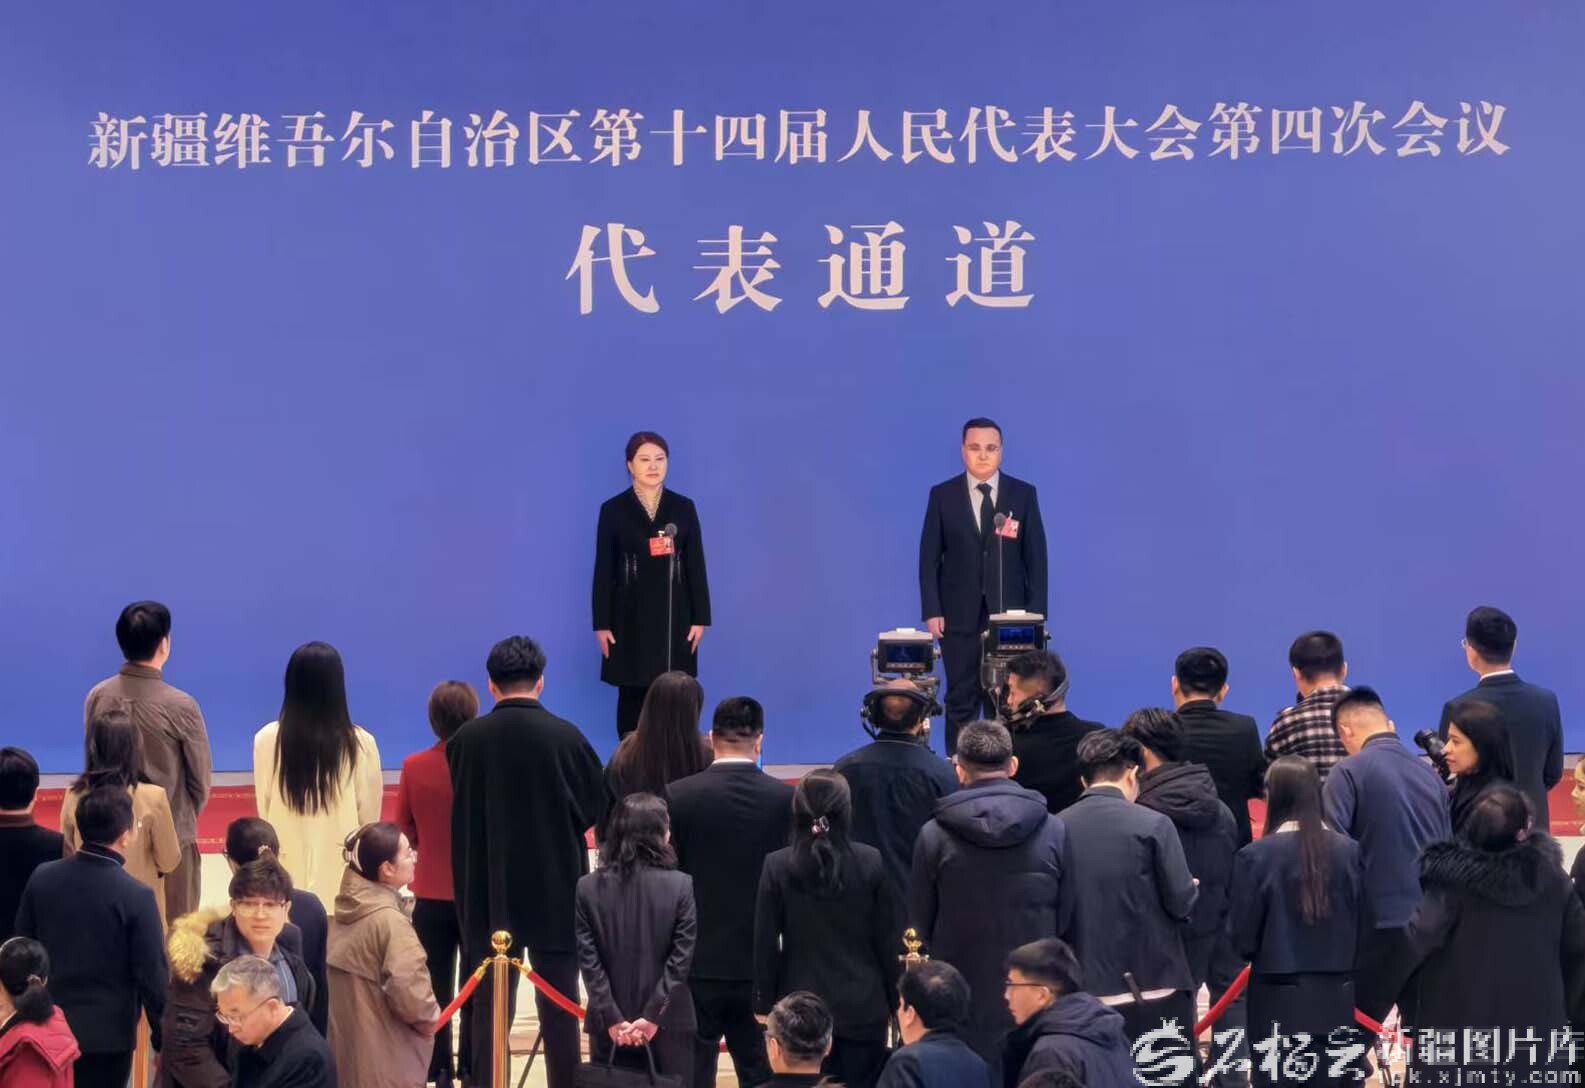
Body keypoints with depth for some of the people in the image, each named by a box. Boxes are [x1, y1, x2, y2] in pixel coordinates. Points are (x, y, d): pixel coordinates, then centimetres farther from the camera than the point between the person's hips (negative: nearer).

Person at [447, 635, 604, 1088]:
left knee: (491, 1005, 9)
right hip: (555, 890, -1)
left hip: (488, 892, 1)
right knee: (559, 1005, 7)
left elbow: (461, 818, 0)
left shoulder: (465, 740, -9)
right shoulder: (566, 737, -12)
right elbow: (596, 809, -2)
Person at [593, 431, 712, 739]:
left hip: (674, 615, 1)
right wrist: (602, 624, -3)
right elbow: (604, 571, 0)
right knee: (631, 697, 3)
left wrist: (700, 618, 1)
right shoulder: (613, 510, 0)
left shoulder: (683, 508, 5)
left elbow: (696, 566, 5)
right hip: (631, 617, -1)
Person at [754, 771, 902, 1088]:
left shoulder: (777, 867, -7)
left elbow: (765, 943, -2)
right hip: (863, 1009, 0)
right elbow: (890, 941, -2)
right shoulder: (871, 863, -7)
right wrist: (897, 1001, 7)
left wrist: (764, 1002, 7)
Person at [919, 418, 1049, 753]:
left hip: (1009, 614, 0)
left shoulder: (1023, 494, 4)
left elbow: (1036, 557, 3)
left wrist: (1036, 612, -3)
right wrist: (931, 611, -6)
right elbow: (929, 558, 2)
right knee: (961, 700, 2)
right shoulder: (942, 496, 3)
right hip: (959, 615, 0)